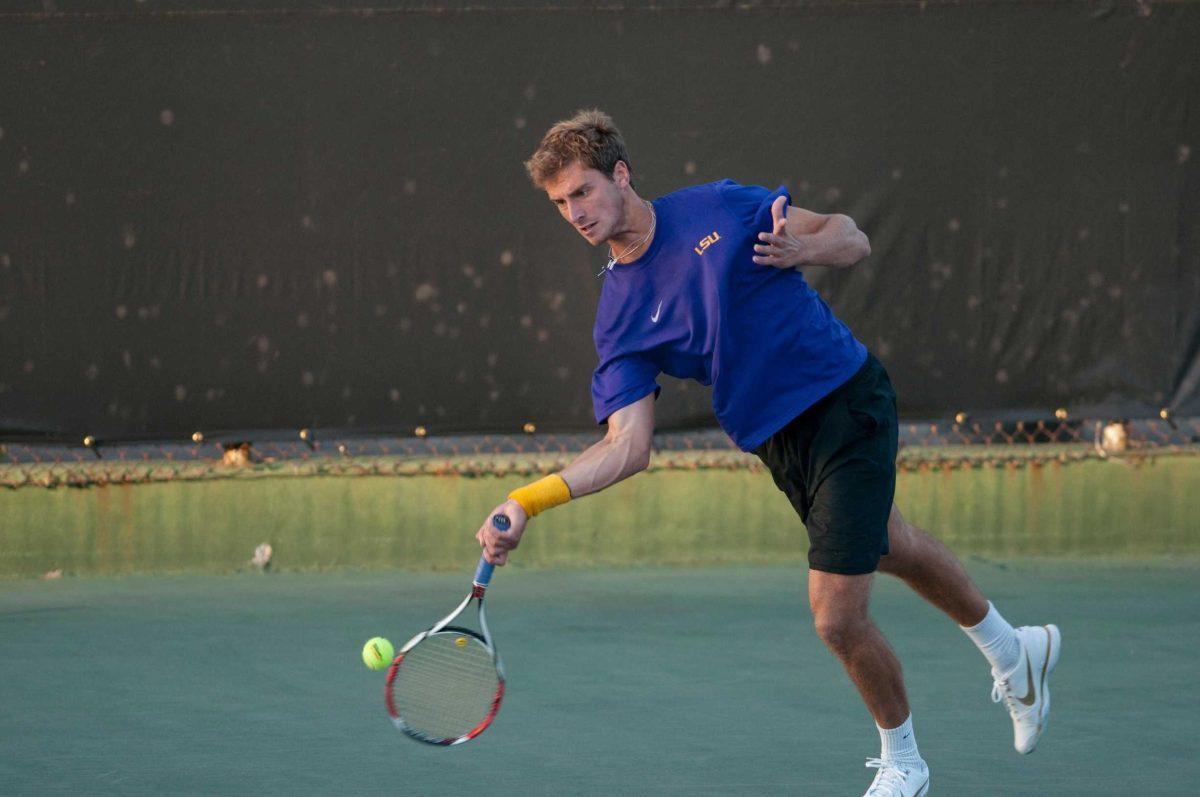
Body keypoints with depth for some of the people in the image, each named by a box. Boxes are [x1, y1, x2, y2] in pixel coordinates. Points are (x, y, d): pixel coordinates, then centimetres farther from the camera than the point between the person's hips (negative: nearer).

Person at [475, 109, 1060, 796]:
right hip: (781, 447, 5)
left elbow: (852, 238, 0)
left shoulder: (719, 208, -9)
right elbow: (628, 447, -8)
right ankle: (1016, 652, 54)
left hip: (849, 405, -5)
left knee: (838, 617, -10)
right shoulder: (621, 316, -2)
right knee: (894, 551, 26)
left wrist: (801, 249, -23)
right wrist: (529, 502, -20)